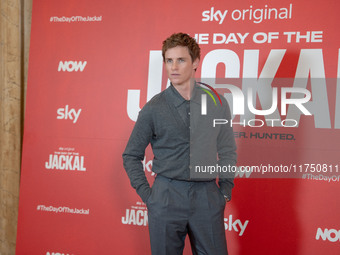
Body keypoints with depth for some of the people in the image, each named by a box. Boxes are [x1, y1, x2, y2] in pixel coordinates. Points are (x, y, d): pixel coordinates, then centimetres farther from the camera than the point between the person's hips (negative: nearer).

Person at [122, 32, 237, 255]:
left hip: (207, 198, 1)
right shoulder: (154, 108, -1)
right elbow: (131, 156, 7)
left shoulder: (218, 103, 4)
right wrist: (146, 195, 0)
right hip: (166, 198, -1)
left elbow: (228, 151, 14)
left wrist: (225, 191, 7)